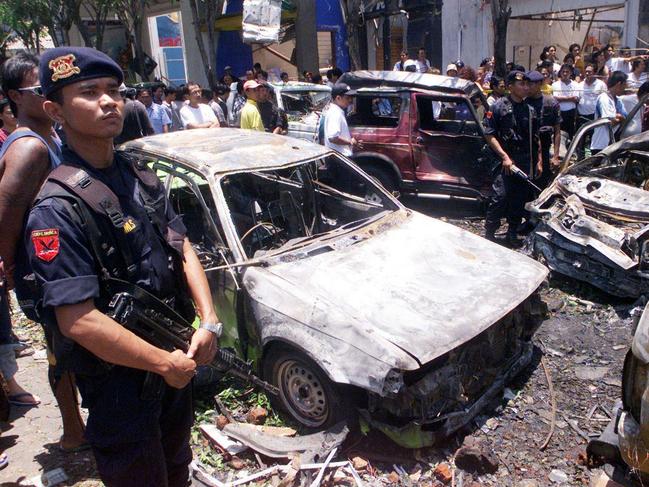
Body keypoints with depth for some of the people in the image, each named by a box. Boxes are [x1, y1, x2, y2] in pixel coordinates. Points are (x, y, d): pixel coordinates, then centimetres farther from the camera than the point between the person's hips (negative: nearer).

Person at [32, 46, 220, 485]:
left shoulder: (142, 179, 2)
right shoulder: (58, 208, -23)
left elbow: (183, 248, 4)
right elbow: (78, 320, -27)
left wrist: (208, 321, -10)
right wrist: (166, 363, -21)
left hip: (177, 358, 7)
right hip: (119, 378, -7)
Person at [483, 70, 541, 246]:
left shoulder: (529, 110, 14)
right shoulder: (499, 107, -3)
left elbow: (536, 138, 19)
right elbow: (489, 135, -8)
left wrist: (539, 161, 13)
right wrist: (504, 157, -14)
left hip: (526, 163, 6)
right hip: (505, 162, -5)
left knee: (520, 199, 9)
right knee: (499, 197, -9)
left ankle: (513, 233, 21)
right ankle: (489, 233, 2)